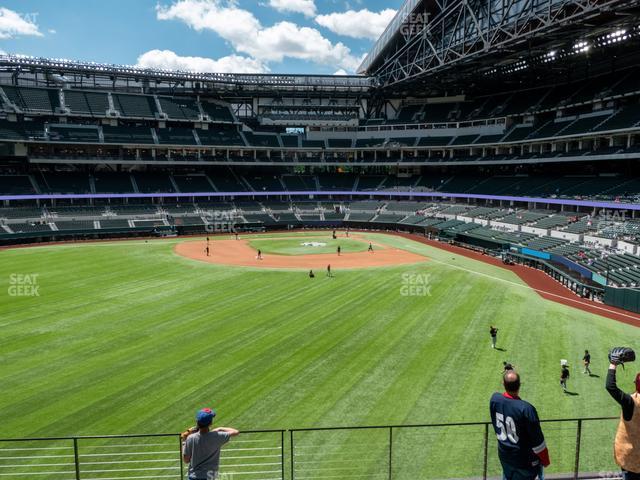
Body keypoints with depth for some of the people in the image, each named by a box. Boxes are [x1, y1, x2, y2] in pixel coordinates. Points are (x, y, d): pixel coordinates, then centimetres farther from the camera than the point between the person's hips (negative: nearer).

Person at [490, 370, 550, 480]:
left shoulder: (494, 399, -17)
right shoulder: (526, 409, -31)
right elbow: (537, 440, -20)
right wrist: (545, 460, -4)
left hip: (504, 455, 4)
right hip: (524, 459, -4)